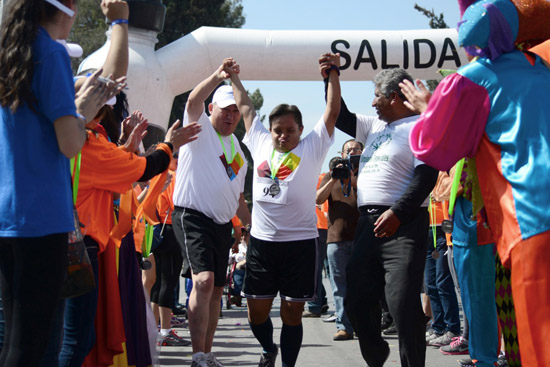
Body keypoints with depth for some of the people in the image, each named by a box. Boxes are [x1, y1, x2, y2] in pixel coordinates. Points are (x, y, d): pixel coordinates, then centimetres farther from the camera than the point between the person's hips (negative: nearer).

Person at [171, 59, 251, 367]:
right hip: (193, 215, -8)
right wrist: (218, 76, -36)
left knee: (216, 289, 9)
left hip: (223, 222, 8)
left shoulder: (238, 149, 20)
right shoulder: (200, 128, 1)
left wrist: (253, 225, 20)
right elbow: (193, 101, -22)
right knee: (204, 280, -22)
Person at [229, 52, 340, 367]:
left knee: (292, 312, 2)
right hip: (262, 240, 3)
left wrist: (333, 74, -9)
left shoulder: (312, 147, 3)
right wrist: (234, 79, 27)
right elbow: (246, 107, 21)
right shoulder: (260, 143, 10)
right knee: (257, 310, 8)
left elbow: (333, 112, -2)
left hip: (301, 241, -3)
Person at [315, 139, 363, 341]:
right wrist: (333, 179, -8)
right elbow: (318, 199, 4)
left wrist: (354, 182, -17)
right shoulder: (331, 176, 18)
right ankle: (344, 326, -1)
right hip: (336, 238, 2)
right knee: (340, 285, -2)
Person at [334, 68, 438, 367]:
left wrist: (397, 212, -24)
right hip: (368, 223, 8)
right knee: (357, 301, 11)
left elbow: (426, 177, -15)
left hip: (402, 225, -8)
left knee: (402, 304, -13)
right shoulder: (375, 125, 20)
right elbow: (341, 118, 29)